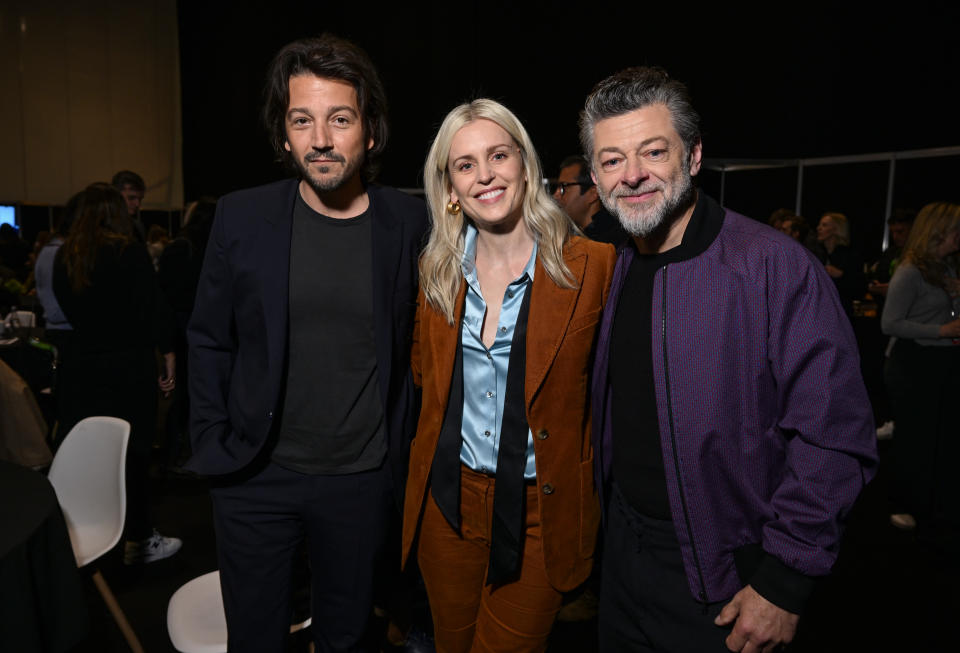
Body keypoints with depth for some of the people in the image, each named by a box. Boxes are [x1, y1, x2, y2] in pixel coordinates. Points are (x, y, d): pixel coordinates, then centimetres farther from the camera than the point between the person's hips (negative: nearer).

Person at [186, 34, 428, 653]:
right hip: (255, 477, 1)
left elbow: (417, 341, 1)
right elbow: (209, 341, 3)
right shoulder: (241, 217, -6)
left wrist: (400, 453, -1)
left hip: (361, 480, 0)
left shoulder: (409, 222, -7)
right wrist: (212, 442, -1)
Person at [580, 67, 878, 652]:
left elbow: (835, 438, -20)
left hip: (724, 585, -6)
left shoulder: (775, 267, -20)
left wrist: (785, 581, -19)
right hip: (623, 553, 6)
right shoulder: (620, 271, 2)